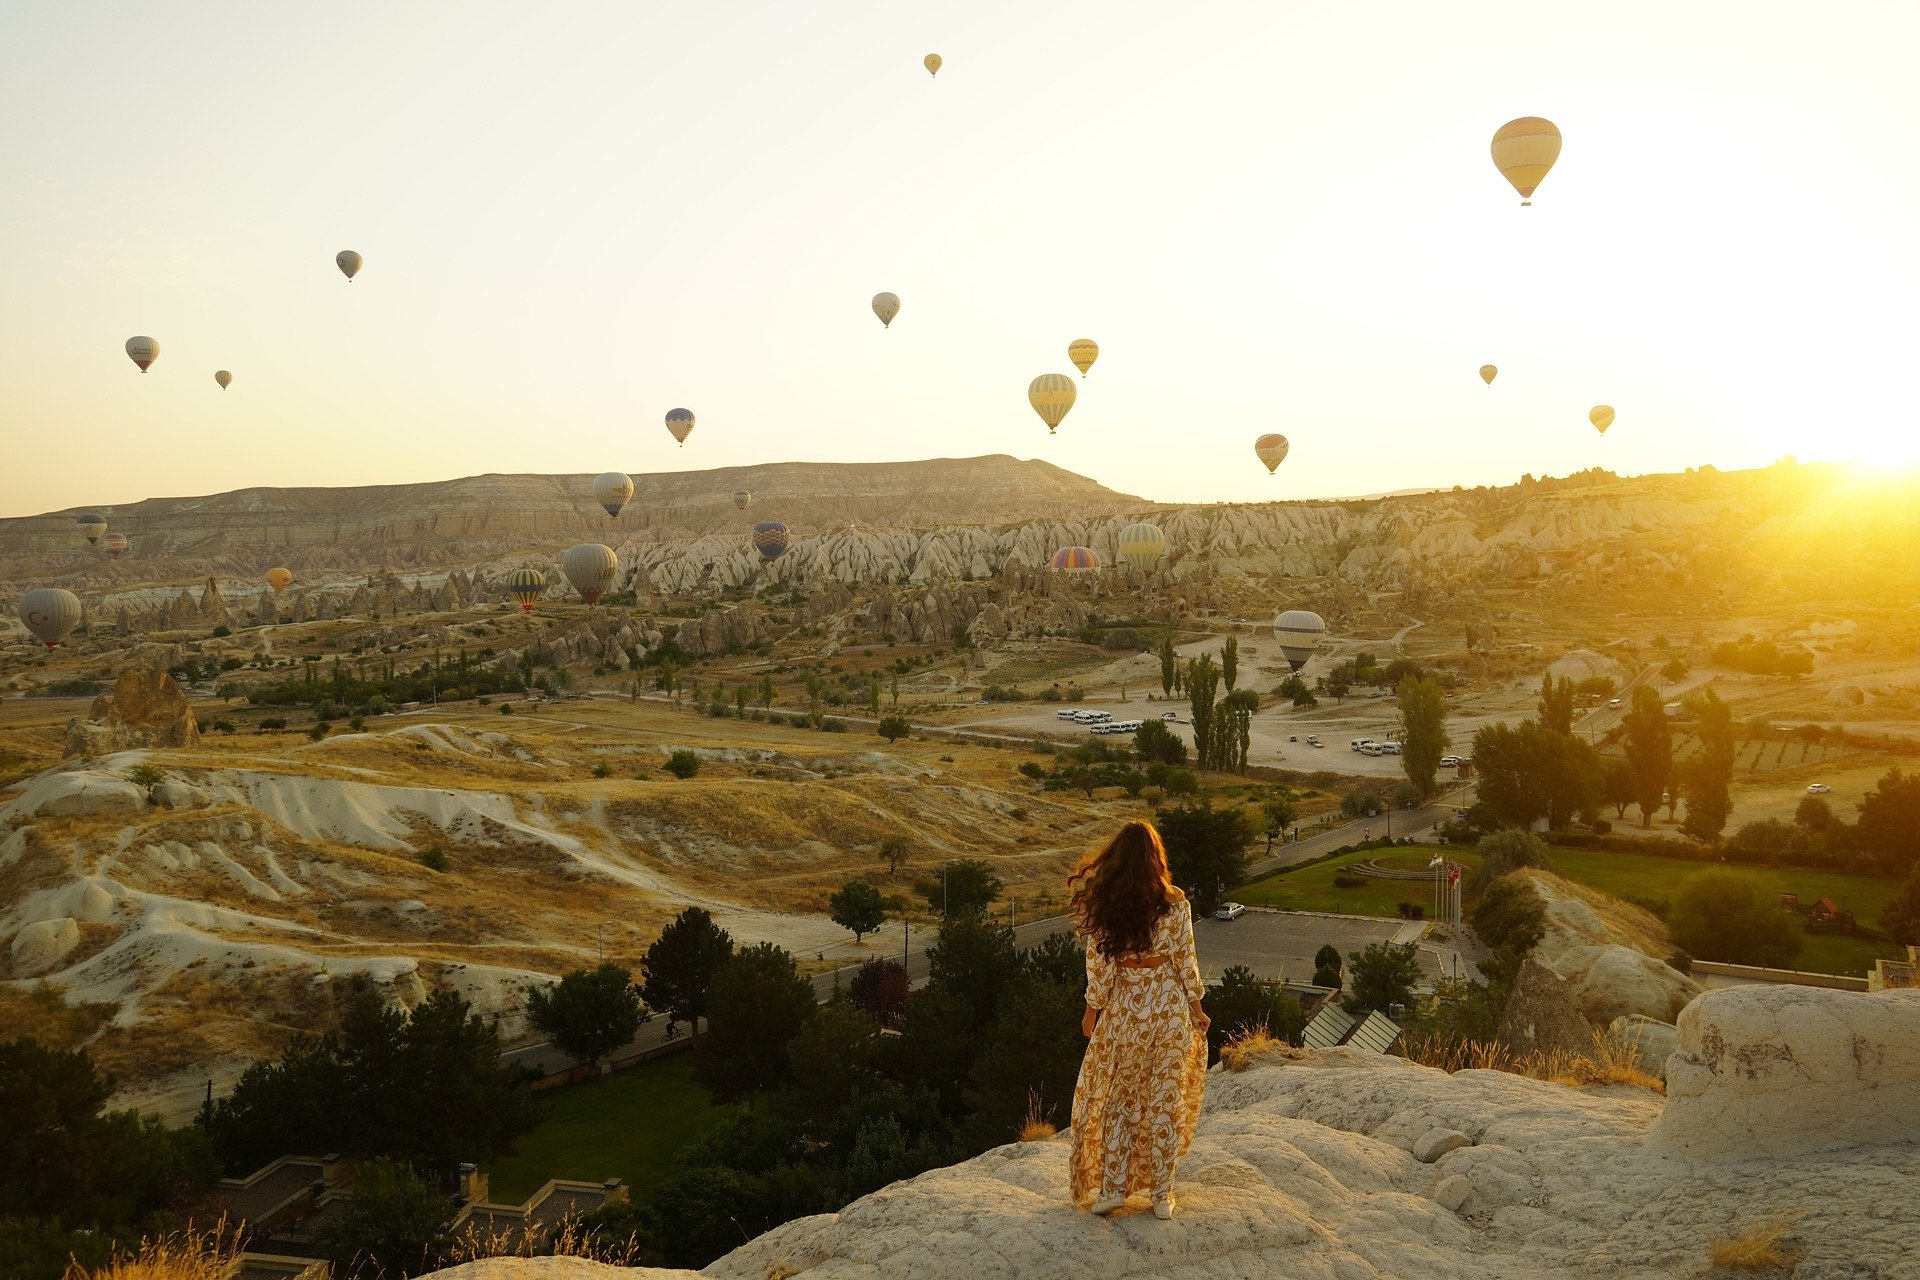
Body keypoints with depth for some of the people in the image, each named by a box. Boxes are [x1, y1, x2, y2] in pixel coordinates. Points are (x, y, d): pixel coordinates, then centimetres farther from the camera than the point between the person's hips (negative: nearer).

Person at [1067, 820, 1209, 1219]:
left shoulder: (1102, 905, -10)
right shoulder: (1174, 903, -7)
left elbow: (1099, 963, -7)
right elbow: (1186, 960, -4)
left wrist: (1093, 1008, 5)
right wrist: (1195, 1005, 8)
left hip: (1125, 1007, -1)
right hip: (1170, 1003, 1)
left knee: (1117, 1096, 14)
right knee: (1166, 1098, 10)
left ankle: (1111, 1187, 16)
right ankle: (1162, 1194, 17)